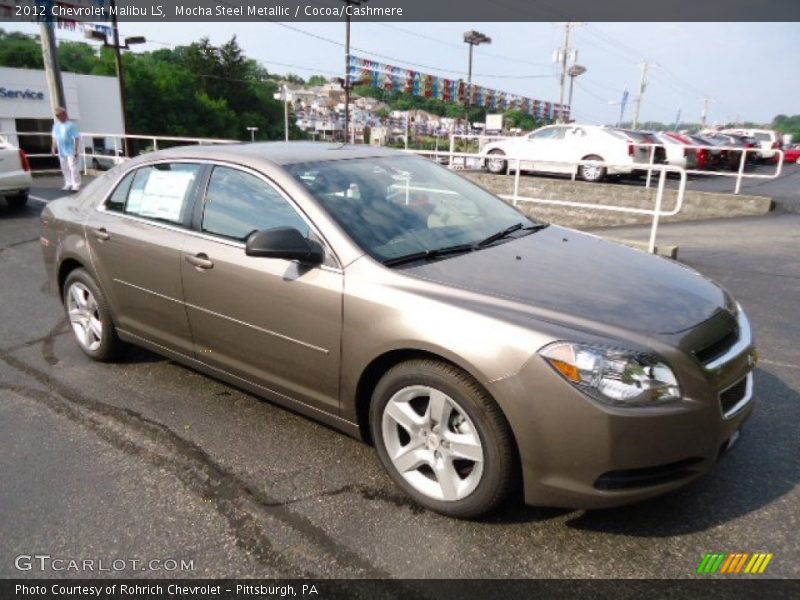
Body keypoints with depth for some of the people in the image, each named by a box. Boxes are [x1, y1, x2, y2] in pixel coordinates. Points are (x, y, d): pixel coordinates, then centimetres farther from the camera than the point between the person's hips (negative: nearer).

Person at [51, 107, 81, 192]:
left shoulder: (71, 125, -7)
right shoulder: (56, 125, 11)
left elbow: (77, 138, -10)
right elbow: (55, 137, 18)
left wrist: (76, 149, -15)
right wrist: (54, 148, 13)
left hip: (70, 151, -7)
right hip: (61, 152, 7)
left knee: (73, 168, -7)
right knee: (65, 169, 11)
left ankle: (76, 185, -3)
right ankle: (68, 184, 19)